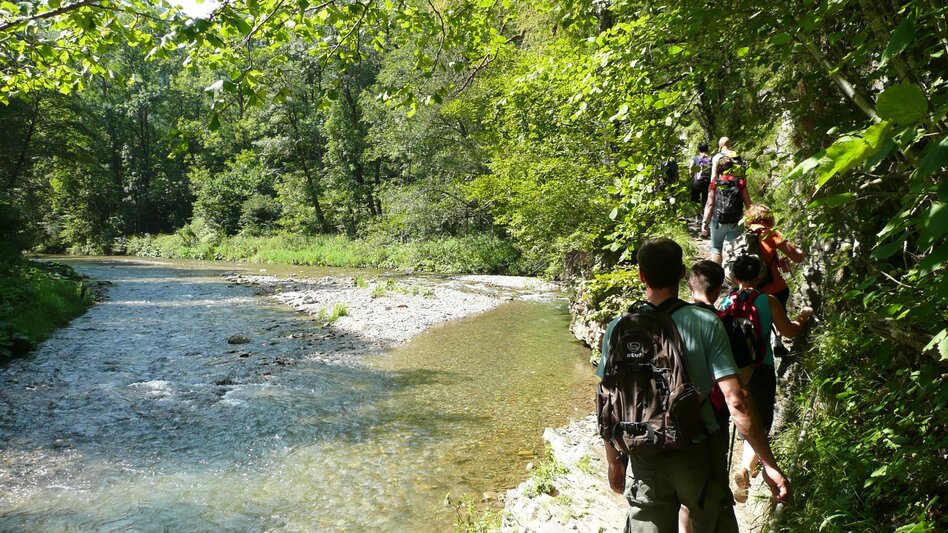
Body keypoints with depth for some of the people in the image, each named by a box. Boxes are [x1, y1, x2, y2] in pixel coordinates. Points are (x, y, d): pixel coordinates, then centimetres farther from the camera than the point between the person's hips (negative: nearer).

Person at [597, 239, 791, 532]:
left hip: (645, 461, 1)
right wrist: (769, 465, -10)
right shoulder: (706, 323, -13)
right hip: (699, 455, -1)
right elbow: (736, 401, -17)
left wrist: (614, 462, 10)